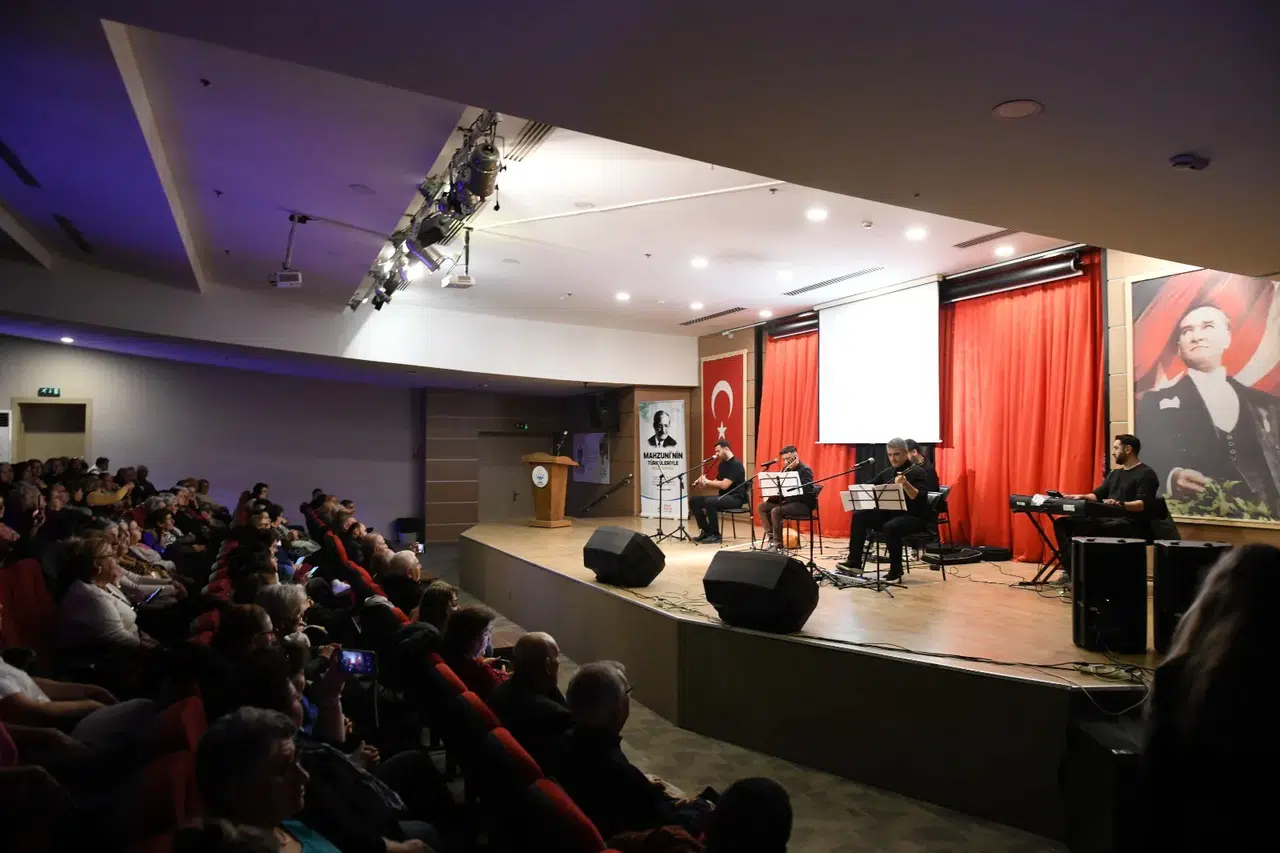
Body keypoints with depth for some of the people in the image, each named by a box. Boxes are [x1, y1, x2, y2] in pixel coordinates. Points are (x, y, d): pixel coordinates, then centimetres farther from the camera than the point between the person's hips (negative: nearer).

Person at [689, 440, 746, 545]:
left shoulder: (736, 464, -15)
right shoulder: (722, 464, 14)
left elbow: (724, 485, -24)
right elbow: (717, 483, 17)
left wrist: (706, 481, -12)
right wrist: (703, 483, -2)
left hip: (735, 498, -9)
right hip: (723, 496, 9)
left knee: (709, 501, -35)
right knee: (694, 500, -1)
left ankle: (715, 535, -21)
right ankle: (706, 531, 3)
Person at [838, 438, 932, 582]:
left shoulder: (917, 473, -11)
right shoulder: (887, 472, 11)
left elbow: (920, 498, -26)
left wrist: (905, 484, -41)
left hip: (914, 517, -7)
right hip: (890, 513, 7)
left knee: (890, 527, -37)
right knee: (859, 516, -8)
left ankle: (896, 571, -21)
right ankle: (854, 562, -9)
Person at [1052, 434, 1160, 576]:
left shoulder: (1146, 474, -5)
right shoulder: (1114, 473, 23)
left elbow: (1144, 504, -19)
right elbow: (1098, 495, 22)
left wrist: (1121, 504, -38)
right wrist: (1082, 497, 1)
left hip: (1132, 525, -9)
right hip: (1108, 519, 9)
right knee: (1062, 523, -9)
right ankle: (1071, 571, -17)